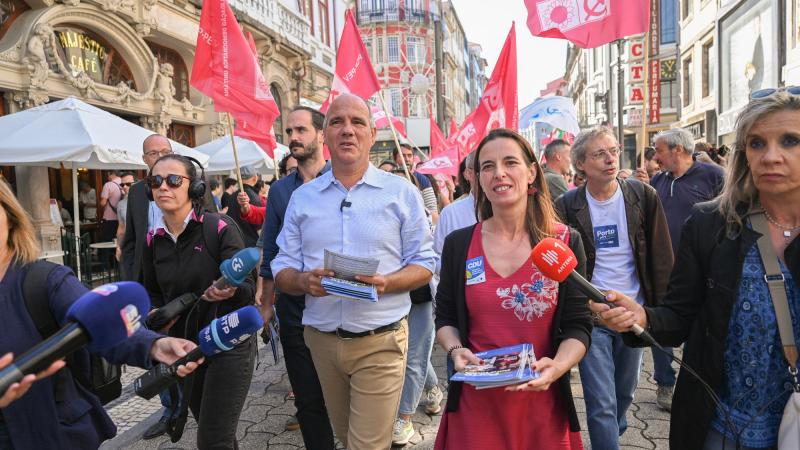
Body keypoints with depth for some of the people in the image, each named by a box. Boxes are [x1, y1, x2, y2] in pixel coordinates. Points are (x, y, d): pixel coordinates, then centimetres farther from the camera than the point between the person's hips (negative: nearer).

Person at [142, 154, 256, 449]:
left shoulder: (220, 228, -15)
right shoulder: (153, 239, 1)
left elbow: (248, 288, -19)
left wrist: (231, 291, -39)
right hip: (184, 345, 6)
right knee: (207, 425, 21)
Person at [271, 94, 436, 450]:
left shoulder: (402, 193, -3)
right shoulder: (302, 197, 5)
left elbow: (424, 264, -1)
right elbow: (282, 270, 5)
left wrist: (385, 282, -21)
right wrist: (304, 281, -17)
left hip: (380, 342, -3)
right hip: (321, 339, 4)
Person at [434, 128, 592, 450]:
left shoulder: (565, 242, -4)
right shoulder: (458, 244, -1)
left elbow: (578, 325, -3)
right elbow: (445, 317, 7)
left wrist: (557, 366, -21)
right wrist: (455, 350, -12)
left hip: (542, 398, 0)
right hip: (475, 400, 1)